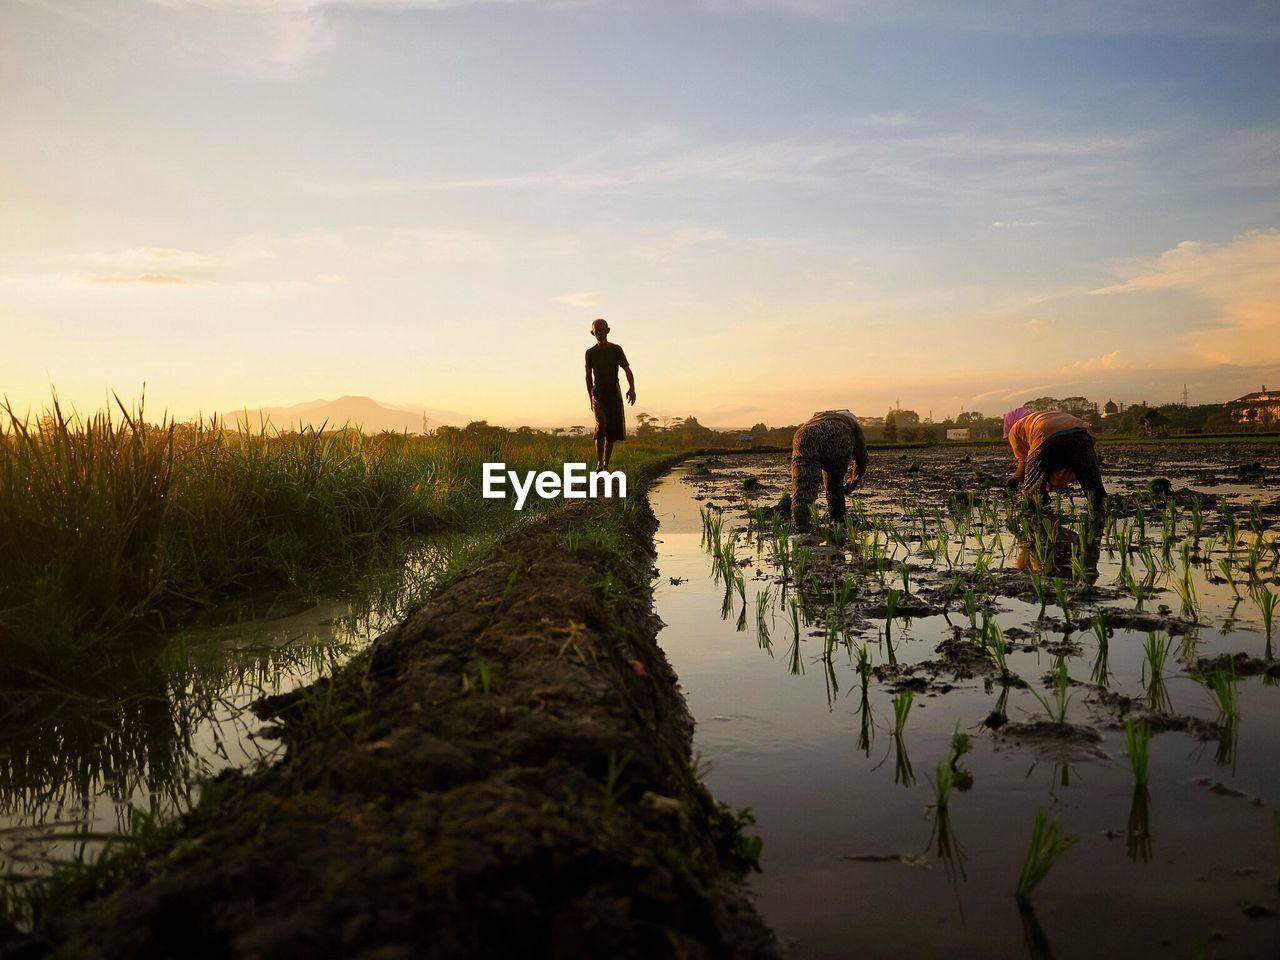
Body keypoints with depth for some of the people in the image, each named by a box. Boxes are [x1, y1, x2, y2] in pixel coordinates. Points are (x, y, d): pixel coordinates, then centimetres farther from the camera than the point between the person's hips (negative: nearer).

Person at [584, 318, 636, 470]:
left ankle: (606, 466, 12)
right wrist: (590, 400, 16)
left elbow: (628, 371, -4)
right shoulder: (590, 353, 7)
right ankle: (599, 462, -25)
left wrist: (632, 389, -22)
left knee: (612, 430, 0)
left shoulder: (616, 350, 2)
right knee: (601, 424, -24)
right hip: (598, 393, -1)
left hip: (614, 392, 1)